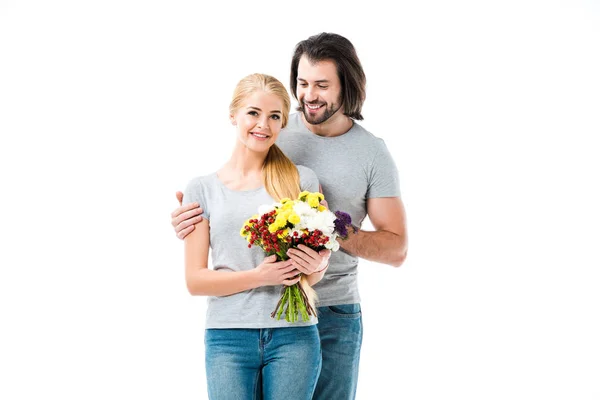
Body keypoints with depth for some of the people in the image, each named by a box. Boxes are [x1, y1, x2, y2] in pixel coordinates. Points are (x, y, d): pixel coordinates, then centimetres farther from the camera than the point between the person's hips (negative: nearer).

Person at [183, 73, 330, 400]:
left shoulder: (301, 180, 7)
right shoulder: (203, 188, 5)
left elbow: (313, 274, 13)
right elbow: (195, 280, 0)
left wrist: (316, 266, -12)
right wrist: (259, 276, -14)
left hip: (294, 335, 1)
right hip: (228, 336, 0)